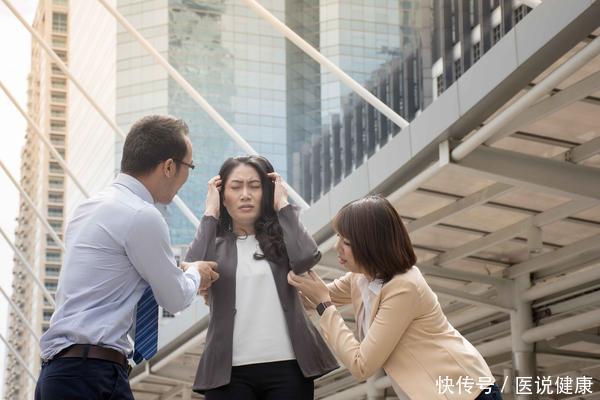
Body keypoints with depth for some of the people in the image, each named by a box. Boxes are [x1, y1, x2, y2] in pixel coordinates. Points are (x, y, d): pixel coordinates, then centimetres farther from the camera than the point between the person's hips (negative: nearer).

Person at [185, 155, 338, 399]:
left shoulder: (280, 237, 8)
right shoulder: (215, 244, 8)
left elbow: (307, 258, -13)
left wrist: (282, 205, -1)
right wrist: (210, 214, -3)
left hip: (287, 367, 1)